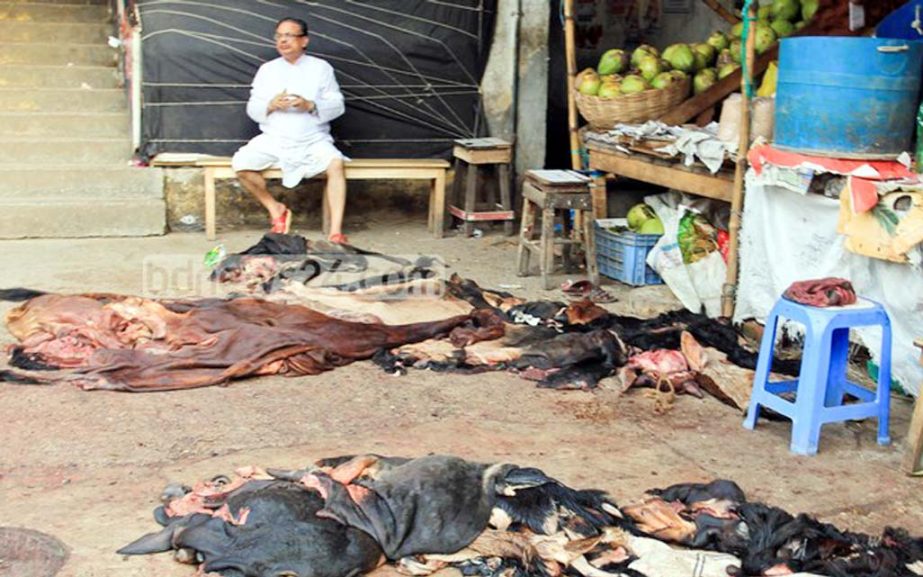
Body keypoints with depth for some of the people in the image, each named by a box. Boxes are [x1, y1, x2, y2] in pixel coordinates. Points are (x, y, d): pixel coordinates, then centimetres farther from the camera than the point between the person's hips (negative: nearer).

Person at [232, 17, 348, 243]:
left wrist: (310, 105, -19)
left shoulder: (321, 67, 5)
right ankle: (276, 209, 1)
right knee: (241, 165, -23)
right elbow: (252, 109, 8)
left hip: (313, 140, -2)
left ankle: (335, 232, -31)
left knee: (335, 164, -32)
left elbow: (337, 105, -1)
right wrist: (270, 105, -14)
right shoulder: (267, 69, 10)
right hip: (273, 139, 2)